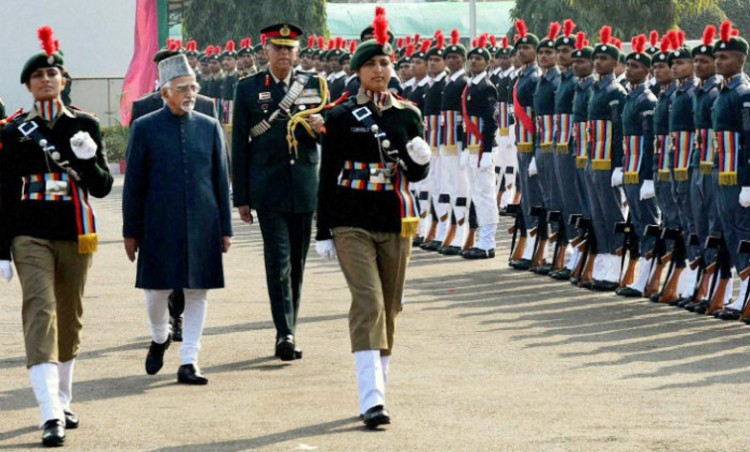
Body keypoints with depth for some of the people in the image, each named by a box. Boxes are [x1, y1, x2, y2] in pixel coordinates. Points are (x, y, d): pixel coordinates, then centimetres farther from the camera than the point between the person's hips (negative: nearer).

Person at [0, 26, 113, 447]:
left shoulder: (85, 125, 4)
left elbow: (102, 187, 3)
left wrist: (86, 159, -18)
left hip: (75, 235, 3)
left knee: (70, 319, 12)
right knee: (40, 313, -16)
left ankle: (62, 402, 31)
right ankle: (52, 417, -25)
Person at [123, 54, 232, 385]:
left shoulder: (210, 127, 7)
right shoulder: (144, 128, 0)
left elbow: (220, 181, 9)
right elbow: (133, 183, 1)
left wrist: (225, 229, 6)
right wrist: (130, 232, 0)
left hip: (202, 227, 2)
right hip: (160, 227, -2)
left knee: (197, 293, 1)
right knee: (157, 290, 2)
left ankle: (188, 362, 6)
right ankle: (160, 338, 32)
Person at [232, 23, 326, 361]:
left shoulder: (314, 86, 9)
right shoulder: (248, 89, 3)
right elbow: (239, 145, 3)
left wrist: (321, 128, -13)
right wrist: (241, 197, 0)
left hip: (305, 188, 3)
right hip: (268, 187, -3)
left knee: (297, 263, 8)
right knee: (278, 260, -12)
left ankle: (289, 332, 17)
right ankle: (285, 333, -16)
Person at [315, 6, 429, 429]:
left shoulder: (408, 114, 6)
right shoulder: (341, 117, 0)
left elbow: (417, 175, 10)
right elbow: (328, 175, 3)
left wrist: (420, 160, -14)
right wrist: (324, 232, 1)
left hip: (396, 222, 3)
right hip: (352, 224, -3)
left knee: (389, 307, 9)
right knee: (368, 302, -15)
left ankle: (378, 387, 23)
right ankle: (372, 399, -21)